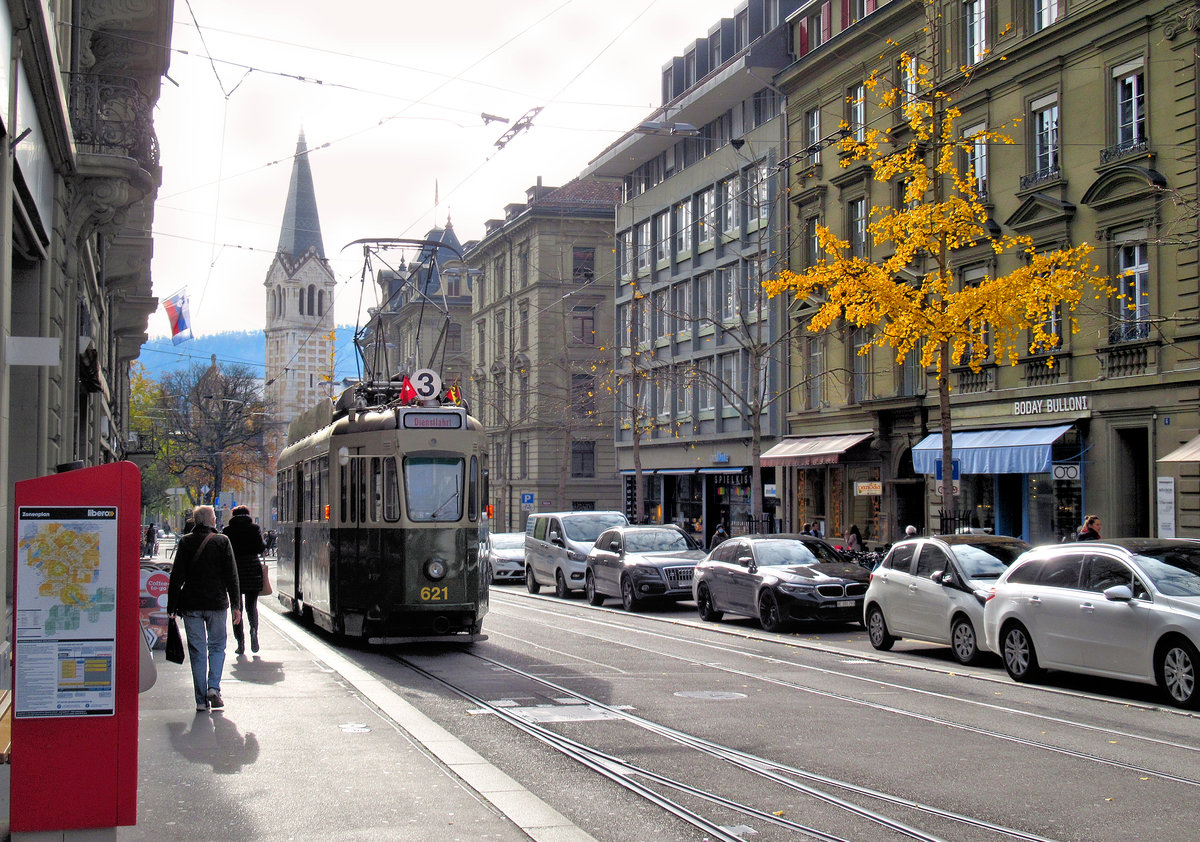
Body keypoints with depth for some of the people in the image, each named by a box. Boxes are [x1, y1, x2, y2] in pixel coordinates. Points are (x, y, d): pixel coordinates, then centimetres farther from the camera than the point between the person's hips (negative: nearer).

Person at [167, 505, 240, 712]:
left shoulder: (186, 542, 1)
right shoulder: (222, 541, -1)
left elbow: (176, 576, 0)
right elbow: (231, 576, -2)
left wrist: (172, 606, 4)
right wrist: (235, 605, 2)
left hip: (190, 604, 1)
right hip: (216, 602, -1)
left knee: (197, 651, 5)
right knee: (217, 646, 14)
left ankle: (201, 700, 5)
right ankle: (213, 687, -4)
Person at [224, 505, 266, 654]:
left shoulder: (227, 531, 4)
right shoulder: (254, 528, 2)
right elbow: (260, 547, -5)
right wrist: (265, 542, 15)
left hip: (234, 570, 0)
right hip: (252, 568, 0)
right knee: (251, 604, 12)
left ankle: (240, 642, 0)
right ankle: (253, 629, -16)